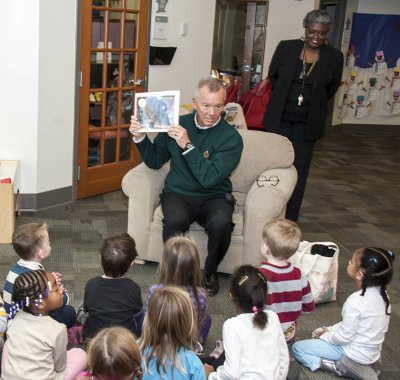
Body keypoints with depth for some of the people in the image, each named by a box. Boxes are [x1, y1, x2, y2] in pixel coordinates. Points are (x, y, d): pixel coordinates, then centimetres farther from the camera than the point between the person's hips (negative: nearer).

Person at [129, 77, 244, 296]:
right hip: (178, 193, 1)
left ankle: (210, 271, -3)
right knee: (175, 221, -33)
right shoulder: (178, 124, 3)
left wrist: (187, 145, -23)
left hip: (214, 197, -1)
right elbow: (155, 161, 12)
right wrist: (140, 138, -5)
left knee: (221, 224, -34)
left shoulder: (231, 138, -9)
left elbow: (209, 179, -20)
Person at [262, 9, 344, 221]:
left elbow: (331, 89, 10)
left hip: (307, 122, 0)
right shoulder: (286, 48, -2)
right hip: (279, 117, 0)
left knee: (298, 170, 4)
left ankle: (289, 219, 15)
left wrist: (312, 104, 12)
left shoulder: (334, 57, -3)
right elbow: (273, 76, 11)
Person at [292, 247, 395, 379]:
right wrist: (330, 330, 7)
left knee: (297, 348, -1)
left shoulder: (356, 300, -30)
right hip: (371, 352, 8)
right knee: (319, 331, 26)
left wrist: (324, 336, -2)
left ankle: (339, 367, -10)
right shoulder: (381, 293, -5)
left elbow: (344, 337, -20)